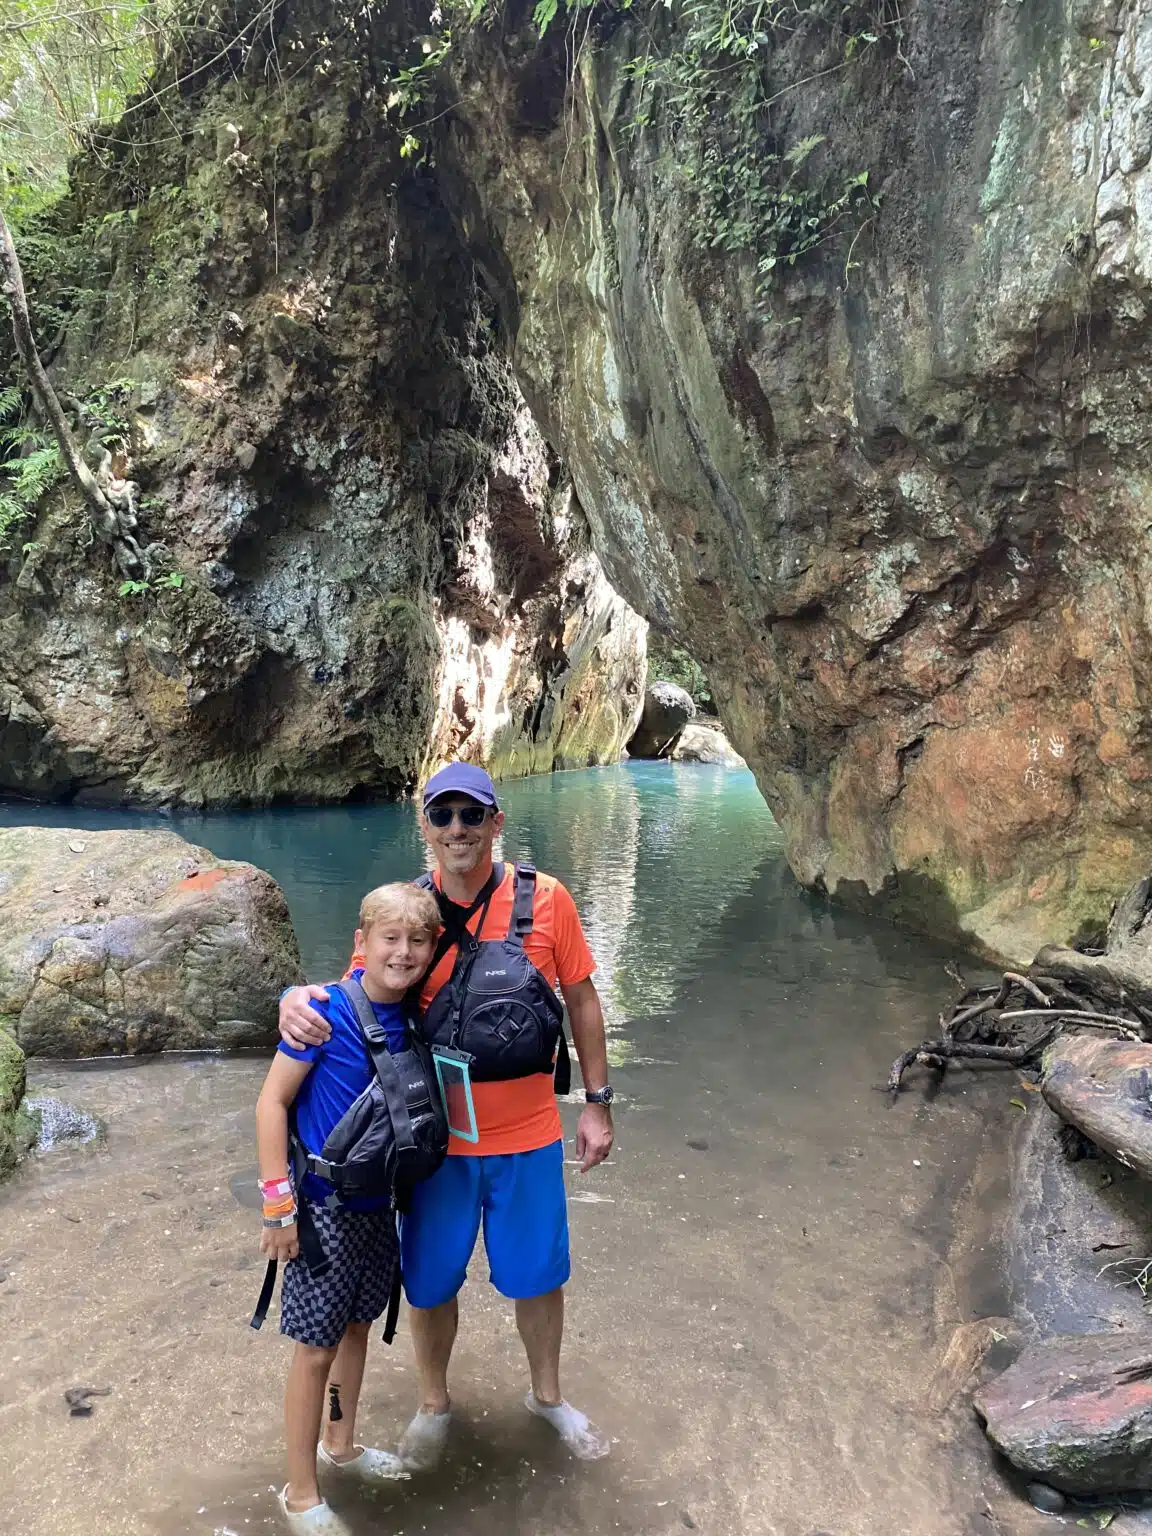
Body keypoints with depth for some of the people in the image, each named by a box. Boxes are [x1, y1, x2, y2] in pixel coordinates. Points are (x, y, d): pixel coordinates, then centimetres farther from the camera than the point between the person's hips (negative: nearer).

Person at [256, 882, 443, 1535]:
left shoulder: (414, 1020, -4)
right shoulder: (327, 1012, -22)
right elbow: (272, 1102, -17)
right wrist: (278, 1205, -16)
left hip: (382, 1204, 6)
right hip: (326, 1208, -6)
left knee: (357, 1326, 22)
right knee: (316, 1347, 7)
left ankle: (341, 1445, 44)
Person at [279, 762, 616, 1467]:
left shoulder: (545, 899, -11)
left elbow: (582, 1001, -2)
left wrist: (597, 1104, 1)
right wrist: (297, 997, -26)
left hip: (527, 1136, 0)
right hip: (437, 1138, 1)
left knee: (538, 1276, 18)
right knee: (431, 1282, 17)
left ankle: (548, 1394, 47)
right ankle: (435, 1402, 46)